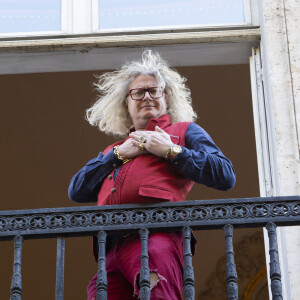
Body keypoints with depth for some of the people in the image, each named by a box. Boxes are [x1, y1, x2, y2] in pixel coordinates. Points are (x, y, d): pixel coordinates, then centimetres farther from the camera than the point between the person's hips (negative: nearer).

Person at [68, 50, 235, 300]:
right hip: (111, 250, 5)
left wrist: (171, 151, 4)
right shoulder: (114, 151, 36)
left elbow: (226, 176, 7)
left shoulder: (184, 131, 24)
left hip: (156, 236, -4)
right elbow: (76, 191, 20)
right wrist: (118, 154, 12)